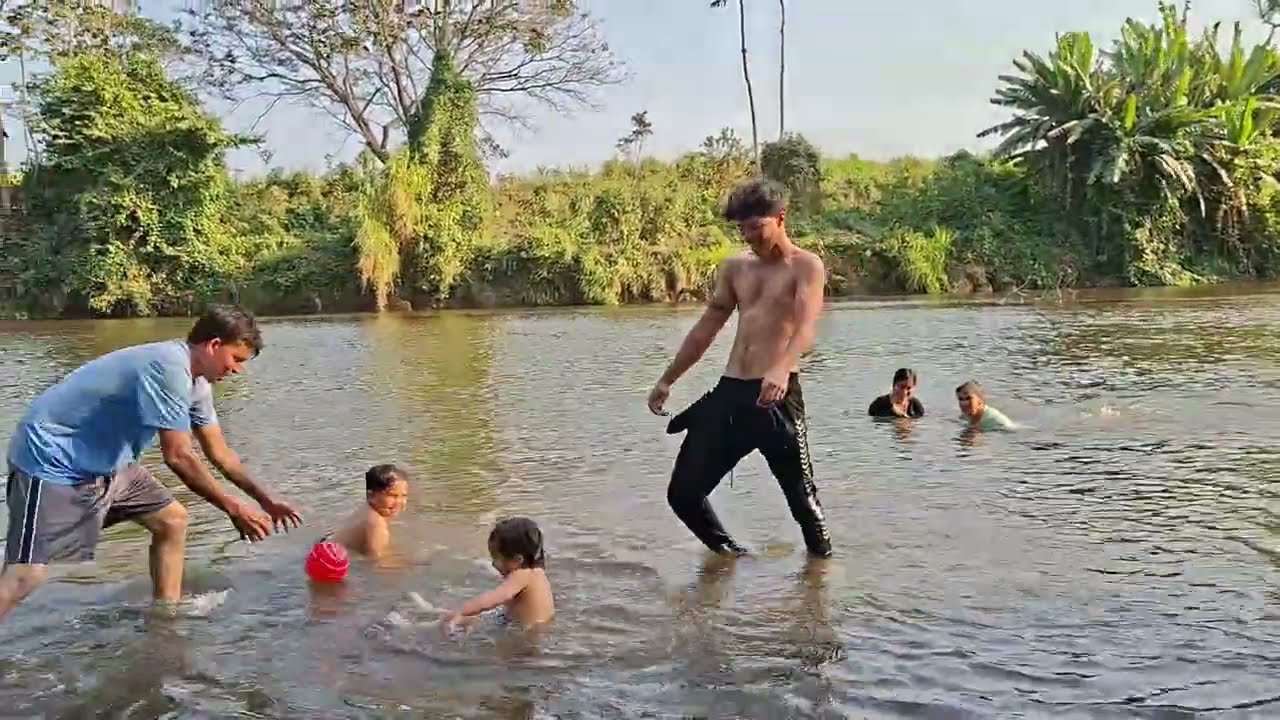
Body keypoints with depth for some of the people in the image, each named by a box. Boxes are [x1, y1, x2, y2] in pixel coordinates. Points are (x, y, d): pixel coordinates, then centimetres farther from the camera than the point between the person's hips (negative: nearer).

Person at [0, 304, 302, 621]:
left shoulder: (196, 383, 6)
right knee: (27, 576, -19)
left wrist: (265, 499, 13)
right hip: (54, 460, -10)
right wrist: (233, 508, -16)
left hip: (105, 462, 10)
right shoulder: (169, 367, -25)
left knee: (172, 520, 11)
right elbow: (178, 457, -24)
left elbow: (220, 453, 15)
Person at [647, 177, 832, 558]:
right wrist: (667, 380, 23)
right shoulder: (734, 267, 16)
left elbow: (805, 330, -19)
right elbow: (706, 328, 22)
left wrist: (781, 370, -39)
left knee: (802, 497, -1)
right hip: (728, 392, 6)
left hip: (776, 395, -6)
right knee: (683, 492, 6)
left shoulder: (806, 266, -2)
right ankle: (728, 553, 27)